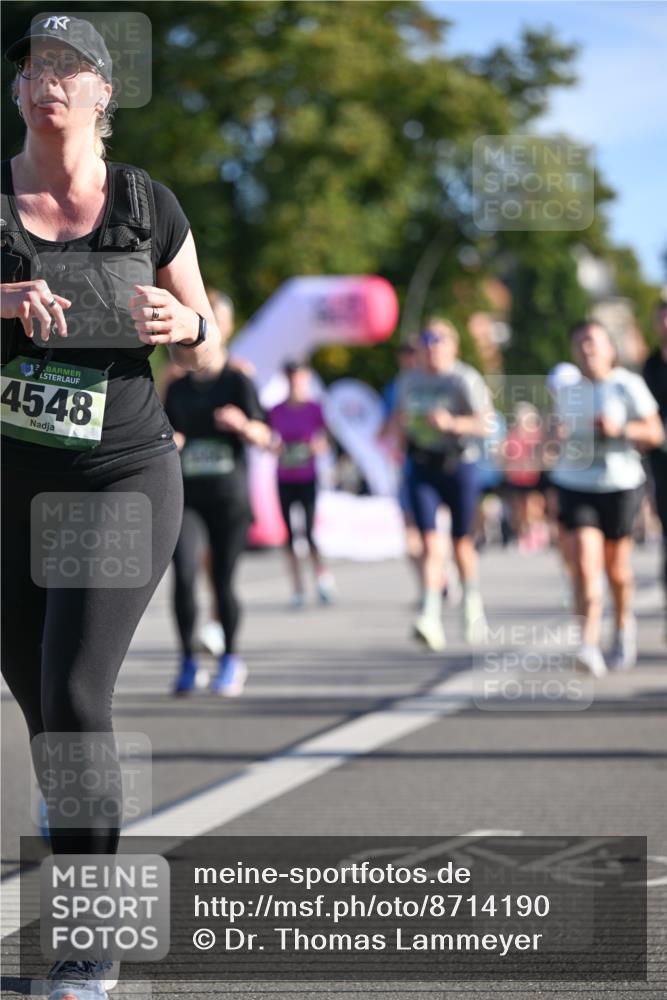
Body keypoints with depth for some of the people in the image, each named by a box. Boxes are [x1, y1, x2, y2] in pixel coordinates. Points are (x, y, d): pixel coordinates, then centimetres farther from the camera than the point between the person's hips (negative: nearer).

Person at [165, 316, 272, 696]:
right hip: (185, 494, 3)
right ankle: (188, 660, -2)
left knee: (223, 581, -1)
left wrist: (244, 425, -27)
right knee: (184, 575, -13)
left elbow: (263, 437, -6)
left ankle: (231, 658, 19)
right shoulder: (178, 387, 13)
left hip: (229, 496, -3)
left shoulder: (238, 382, 1)